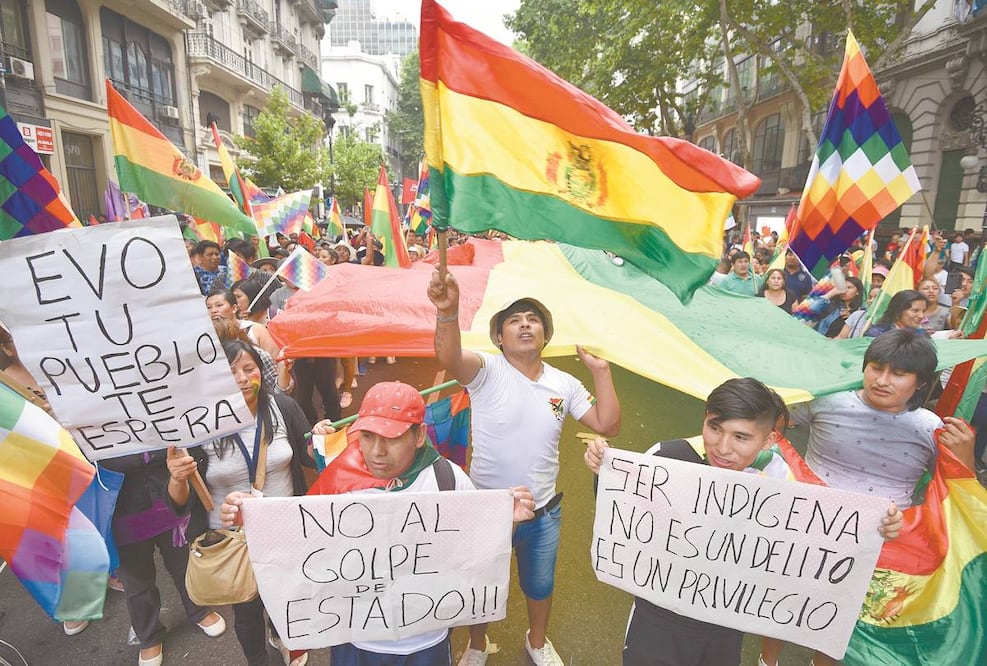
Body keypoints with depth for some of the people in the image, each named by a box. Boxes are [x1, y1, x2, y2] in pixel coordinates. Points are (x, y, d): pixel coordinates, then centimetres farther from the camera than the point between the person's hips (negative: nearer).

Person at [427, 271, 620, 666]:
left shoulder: (564, 384, -4)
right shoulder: (487, 372, -18)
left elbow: (608, 426, -7)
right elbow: (449, 358, -39)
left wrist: (601, 370, -16)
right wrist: (448, 313, -58)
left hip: (543, 513, 3)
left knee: (539, 585, 27)